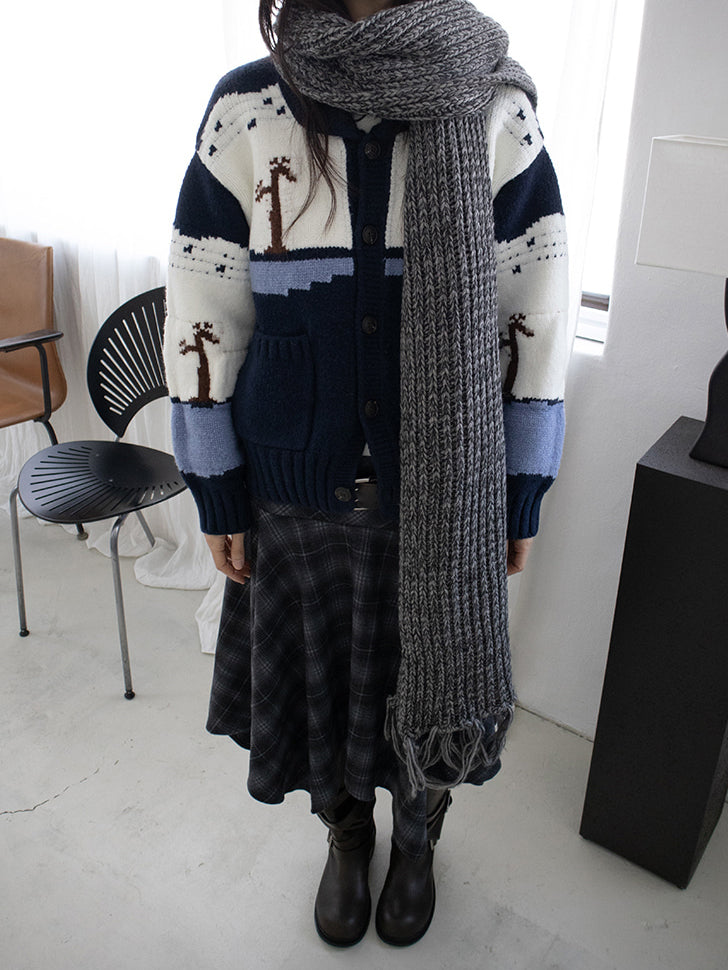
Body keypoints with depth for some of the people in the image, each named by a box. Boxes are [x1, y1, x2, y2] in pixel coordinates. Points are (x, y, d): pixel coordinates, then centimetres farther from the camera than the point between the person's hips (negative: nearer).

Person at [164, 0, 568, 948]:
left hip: (446, 495, 0)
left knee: (432, 681, 19)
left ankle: (417, 843, 52)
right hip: (296, 491, 1)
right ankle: (347, 834, 52)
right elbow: (202, 321, -3)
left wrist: (521, 501, -1)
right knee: (317, 675, 19)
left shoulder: (494, 113, -7)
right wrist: (218, 497, -1)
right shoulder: (246, 111, -6)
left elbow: (538, 322, -4)